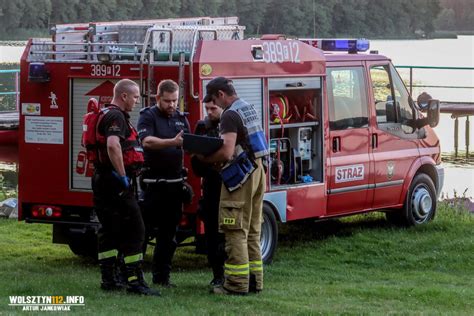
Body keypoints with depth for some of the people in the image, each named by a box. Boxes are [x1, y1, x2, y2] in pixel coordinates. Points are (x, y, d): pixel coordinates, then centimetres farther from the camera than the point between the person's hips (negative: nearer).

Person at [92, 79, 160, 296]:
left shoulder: (107, 114, 19)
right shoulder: (116, 116, -15)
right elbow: (113, 145, -31)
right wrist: (123, 176, -25)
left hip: (102, 181, 11)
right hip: (115, 182, -11)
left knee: (109, 230, 12)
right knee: (134, 230, -9)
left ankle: (108, 279, 14)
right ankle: (135, 281, -11)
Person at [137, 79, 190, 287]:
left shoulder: (181, 118, 14)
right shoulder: (148, 116, -4)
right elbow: (147, 141, -21)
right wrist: (173, 142, -33)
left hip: (175, 182, 5)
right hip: (153, 183, -5)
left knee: (168, 232, 8)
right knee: (144, 229, -4)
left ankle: (161, 275, 14)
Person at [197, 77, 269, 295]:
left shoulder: (230, 115, -15)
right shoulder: (250, 109, 14)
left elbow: (226, 153, -23)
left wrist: (204, 159, -8)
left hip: (240, 176, -9)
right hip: (257, 172, 9)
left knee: (236, 232, -5)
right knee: (252, 231, 14)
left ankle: (237, 284, -4)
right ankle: (254, 281, 17)